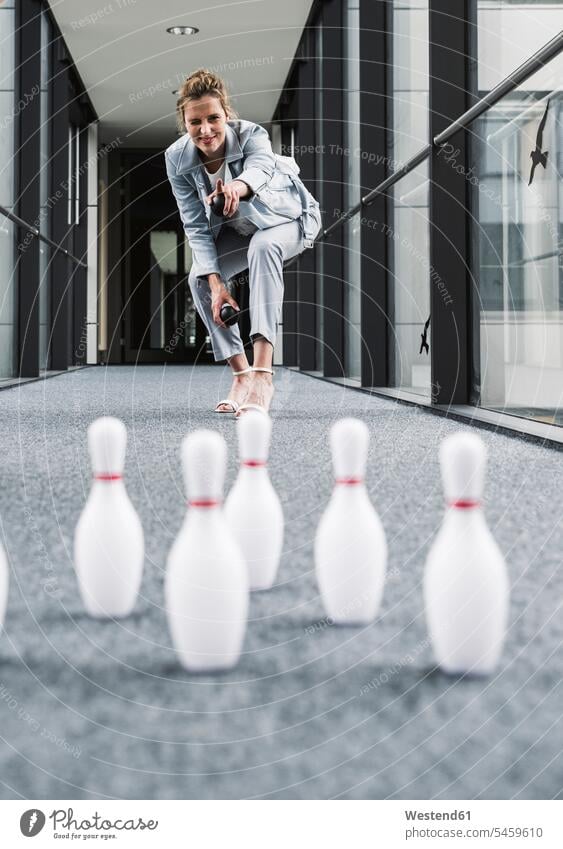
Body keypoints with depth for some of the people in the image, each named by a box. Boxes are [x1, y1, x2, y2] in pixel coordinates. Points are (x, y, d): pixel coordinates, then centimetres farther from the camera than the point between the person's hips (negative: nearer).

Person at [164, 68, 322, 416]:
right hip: (238, 229, 5)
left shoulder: (251, 135, -34)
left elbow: (260, 166, -57)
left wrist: (237, 187, -81)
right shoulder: (177, 158, -23)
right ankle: (241, 375, -5)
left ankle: (262, 373, -45)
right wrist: (216, 282, -32)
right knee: (199, 279, -17)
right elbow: (196, 226, -21)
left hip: (289, 218, -5)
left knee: (263, 247, -36)